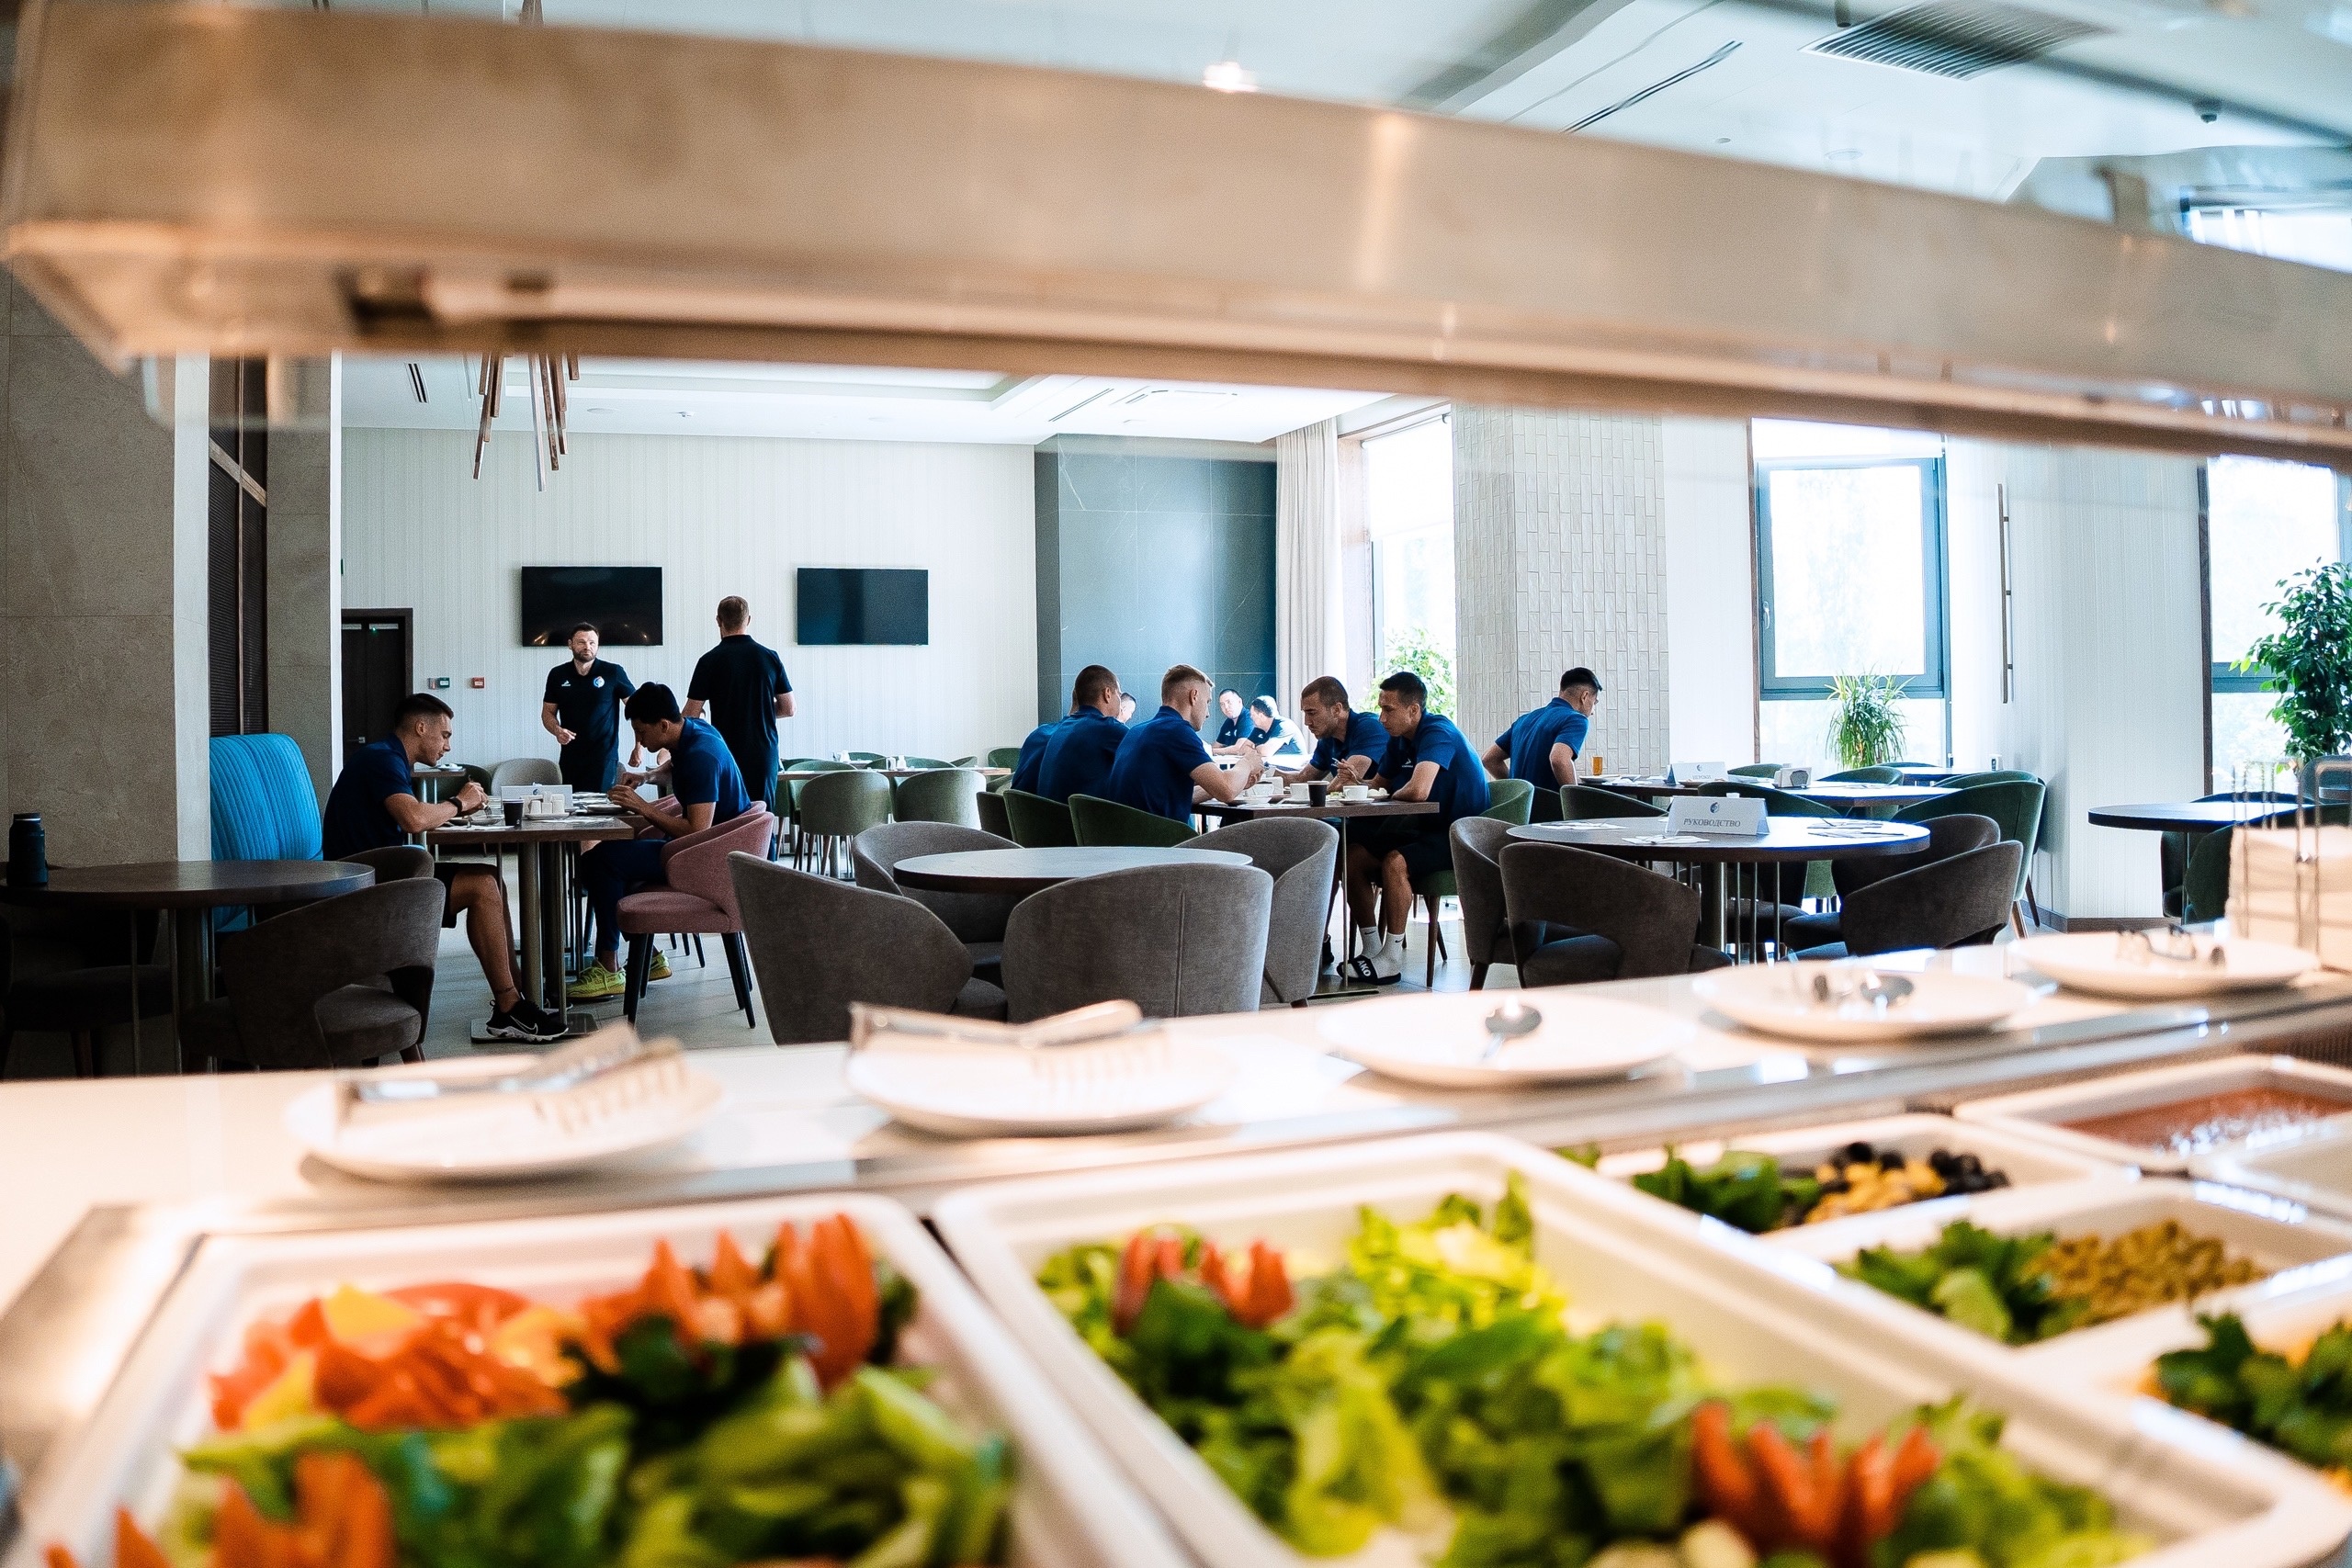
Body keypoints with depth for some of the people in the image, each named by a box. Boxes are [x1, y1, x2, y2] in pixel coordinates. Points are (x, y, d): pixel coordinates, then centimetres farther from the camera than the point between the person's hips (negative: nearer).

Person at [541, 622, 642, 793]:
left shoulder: (613, 673, -2)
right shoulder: (557, 675, 8)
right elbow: (548, 712, 15)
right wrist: (557, 730, -8)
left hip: (604, 758, -3)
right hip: (569, 758, 3)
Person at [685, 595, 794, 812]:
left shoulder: (710, 661, -6)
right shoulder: (770, 657, 1)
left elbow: (691, 715, -5)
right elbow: (788, 709, 6)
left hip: (726, 757, -2)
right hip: (764, 757, 2)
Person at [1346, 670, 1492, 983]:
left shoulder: (1437, 732, -21)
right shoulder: (1399, 738, 7)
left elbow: (1417, 790, -36)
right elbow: (1380, 784, 15)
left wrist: (1392, 797, -12)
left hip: (1461, 836, -9)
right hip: (1428, 829, 9)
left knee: (1395, 861, -32)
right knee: (1352, 857, -4)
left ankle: (1392, 959, -21)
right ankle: (1371, 948, 0)